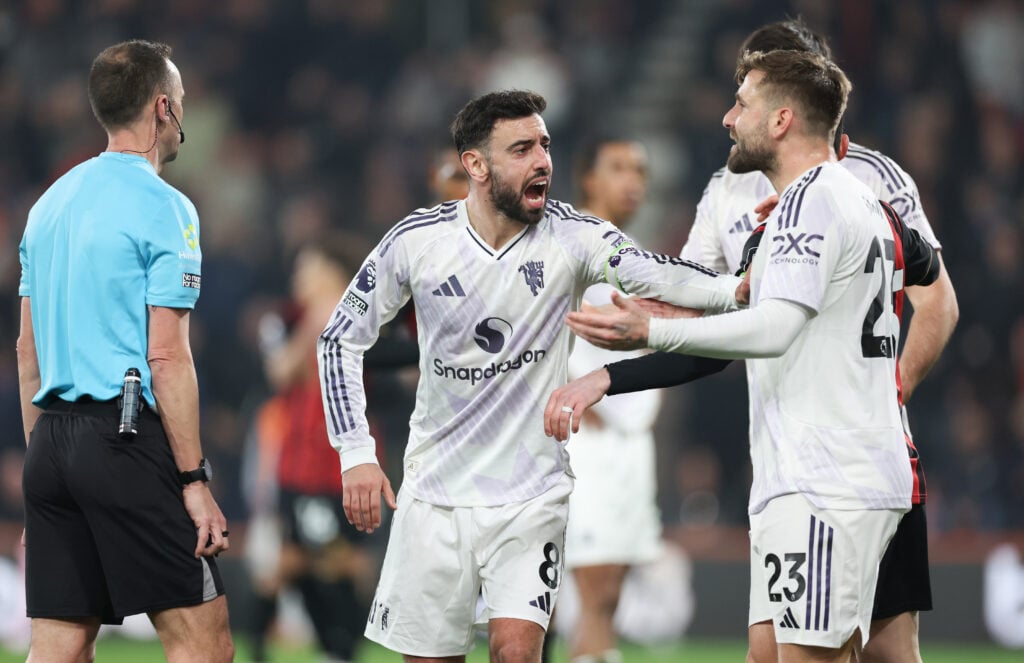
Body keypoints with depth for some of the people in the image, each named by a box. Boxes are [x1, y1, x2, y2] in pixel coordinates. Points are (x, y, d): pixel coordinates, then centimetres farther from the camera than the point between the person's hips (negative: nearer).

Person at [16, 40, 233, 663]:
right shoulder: (163, 207, -7)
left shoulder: (51, 203, 16)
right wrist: (194, 482, -10)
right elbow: (167, 357, -12)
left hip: (52, 444, 8)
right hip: (127, 439, -8)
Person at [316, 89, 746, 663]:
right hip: (435, 490, 1)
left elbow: (649, 272, -26)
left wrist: (735, 288, -45)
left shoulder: (572, 236, -9)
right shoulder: (417, 241, -7)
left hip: (530, 493, -1)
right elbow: (343, 337, 3)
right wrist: (356, 453, -5)